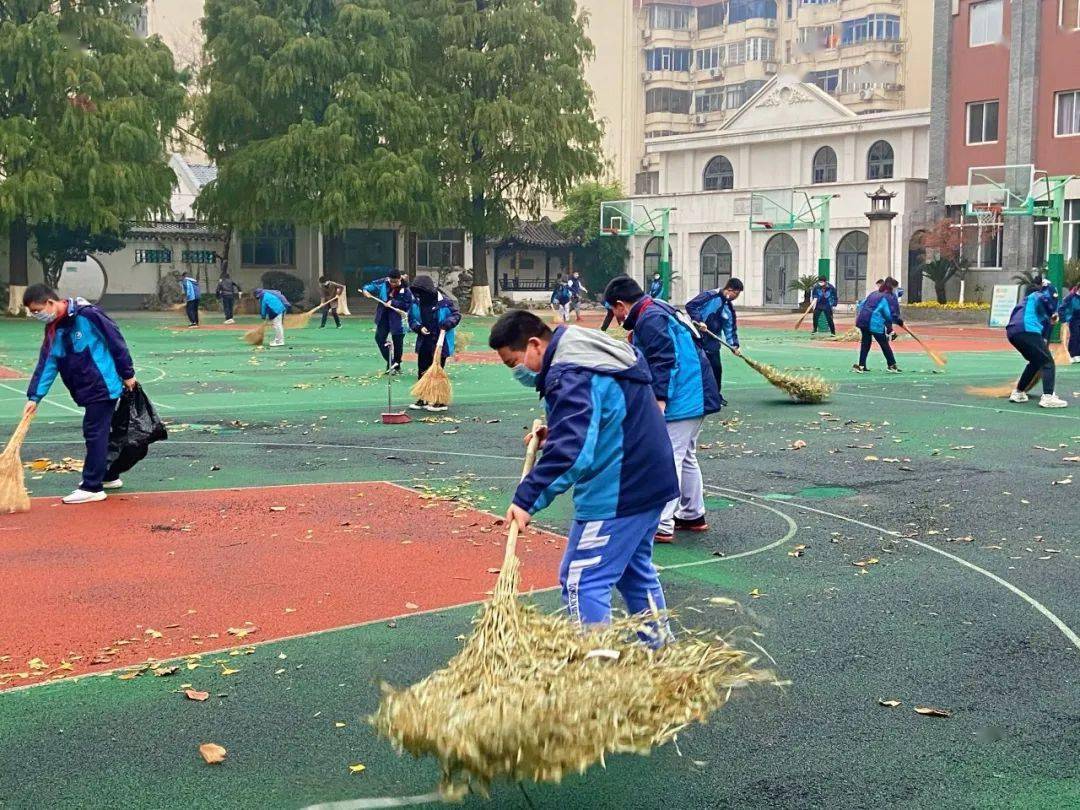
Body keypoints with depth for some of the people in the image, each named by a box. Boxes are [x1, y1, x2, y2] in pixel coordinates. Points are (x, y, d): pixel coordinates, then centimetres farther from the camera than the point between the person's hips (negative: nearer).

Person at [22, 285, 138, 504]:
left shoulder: (87, 314, -18)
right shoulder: (53, 329, 8)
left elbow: (116, 341, -14)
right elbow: (47, 363, 8)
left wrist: (127, 374, -9)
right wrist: (34, 397, 2)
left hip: (103, 386, -8)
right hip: (87, 391, 8)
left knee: (95, 434, -6)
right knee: (99, 432, 17)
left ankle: (92, 487, -1)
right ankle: (109, 476, 31)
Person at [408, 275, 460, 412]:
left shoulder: (445, 301, -14)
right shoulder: (416, 303, 0)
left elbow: (457, 315, -4)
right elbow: (411, 319, 11)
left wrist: (447, 324, -21)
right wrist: (419, 327, -7)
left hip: (440, 343, -5)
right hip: (423, 343, 5)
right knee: (422, 371, 11)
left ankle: (440, 401, 7)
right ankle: (423, 399, 23)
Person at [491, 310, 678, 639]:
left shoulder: (570, 378, -23)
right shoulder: (592, 351, 10)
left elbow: (570, 452, -33)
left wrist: (527, 499, -33)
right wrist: (555, 433, 11)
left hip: (615, 494, -11)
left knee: (582, 581, -4)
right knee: (635, 567, 24)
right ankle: (658, 644, 35)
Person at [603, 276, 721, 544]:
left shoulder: (649, 319, -15)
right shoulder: (658, 311, 17)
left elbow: (664, 362, -23)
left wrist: (659, 402, -26)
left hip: (680, 401, -11)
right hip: (696, 399, 11)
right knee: (685, 457, 20)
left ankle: (661, 527, -9)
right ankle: (693, 516, 30)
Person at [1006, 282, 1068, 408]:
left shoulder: (1026, 300, 38)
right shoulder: (1038, 294, 16)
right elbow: (1047, 297, -10)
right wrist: (1053, 313, 5)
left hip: (1012, 331, 8)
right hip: (1027, 331, -8)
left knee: (1036, 362, 26)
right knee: (1047, 362, -4)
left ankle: (1018, 393, 29)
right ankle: (1047, 397, -19)